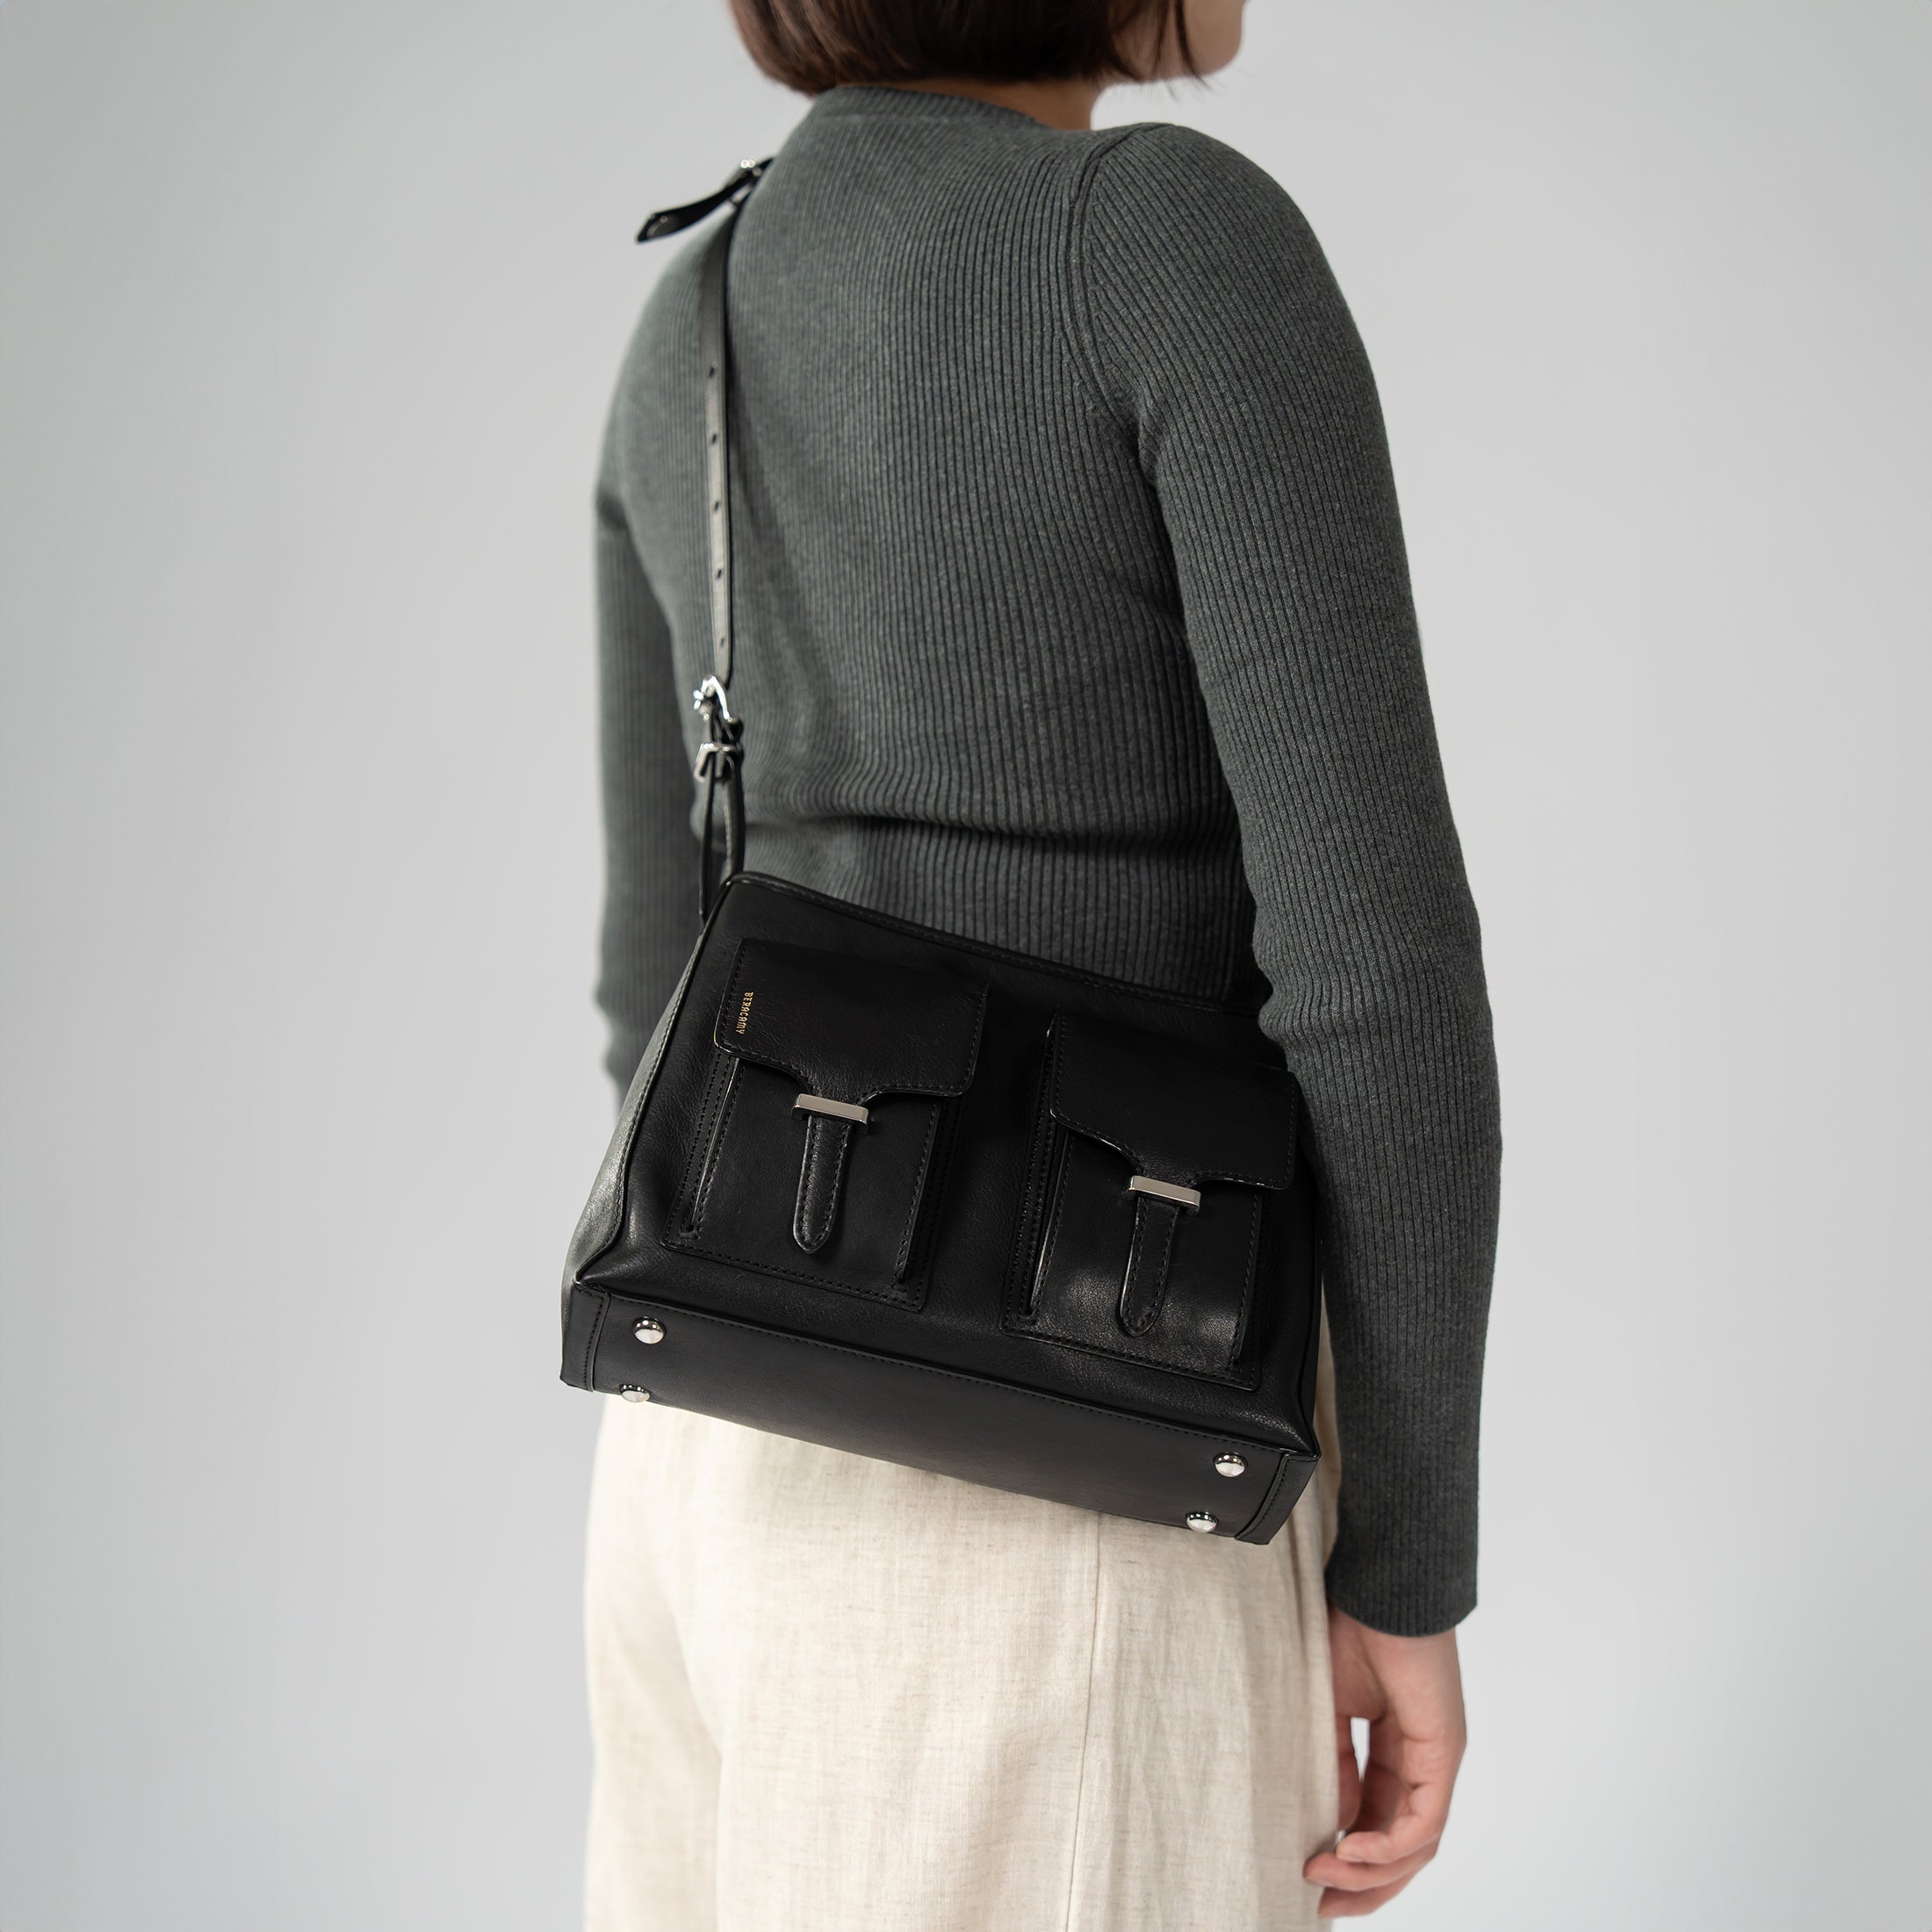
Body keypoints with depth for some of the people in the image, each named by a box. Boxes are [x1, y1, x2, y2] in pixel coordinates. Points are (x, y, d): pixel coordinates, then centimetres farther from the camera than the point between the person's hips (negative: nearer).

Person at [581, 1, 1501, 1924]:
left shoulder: (690, 342, 8)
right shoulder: (1192, 238, -14)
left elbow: (669, 981, 12)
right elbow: (1374, 950, -19)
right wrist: (1411, 1559, -8)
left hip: (767, 1440, 8)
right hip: (1054, 1497, -7)